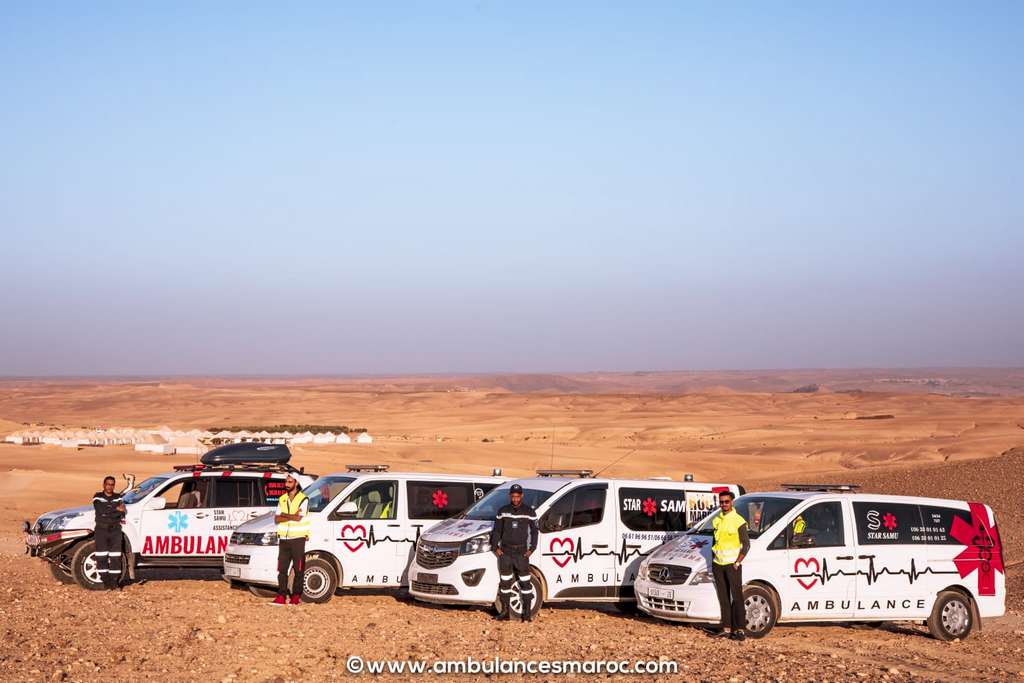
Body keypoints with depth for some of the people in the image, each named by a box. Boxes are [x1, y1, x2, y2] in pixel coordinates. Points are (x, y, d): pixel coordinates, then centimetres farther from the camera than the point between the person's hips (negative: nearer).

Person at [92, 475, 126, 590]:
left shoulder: (119, 498, 13)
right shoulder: (98, 497, 6)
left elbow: (122, 512, -2)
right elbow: (101, 510, -12)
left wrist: (108, 514, -12)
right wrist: (116, 509, -11)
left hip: (115, 530, 1)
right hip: (101, 530, -1)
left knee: (115, 557, -5)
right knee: (101, 557, -4)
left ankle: (115, 581, 0)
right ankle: (106, 581, 1)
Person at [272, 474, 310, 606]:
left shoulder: (303, 499, -4)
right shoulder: (282, 499, 13)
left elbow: (299, 518, -16)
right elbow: (277, 519, 3)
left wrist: (284, 515, -5)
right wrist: (292, 516, -10)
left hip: (297, 539, -5)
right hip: (284, 539, 5)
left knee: (298, 569, 0)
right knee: (282, 569, 1)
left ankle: (296, 596, 6)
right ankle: (281, 596, 2)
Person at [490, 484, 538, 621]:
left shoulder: (529, 512, 2)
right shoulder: (503, 511, 7)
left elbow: (534, 531, 5)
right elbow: (496, 530, 11)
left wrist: (531, 549, -3)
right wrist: (495, 547, 1)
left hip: (521, 552, -2)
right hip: (505, 551, 2)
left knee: (525, 582, -4)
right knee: (505, 582, 4)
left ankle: (527, 612, 0)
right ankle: (505, 611, 10)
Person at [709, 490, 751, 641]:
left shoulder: (738, 521, -7)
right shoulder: (716, 520, 12)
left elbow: (746, 544, -6)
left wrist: (737, 562, -13)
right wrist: (713, 560, 9)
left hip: (732, 564, -6)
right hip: (718, 564, 6)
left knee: (737, 596, -6)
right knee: (723, 597, 10)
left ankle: (739, 630, -6)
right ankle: (726, 627, 16)